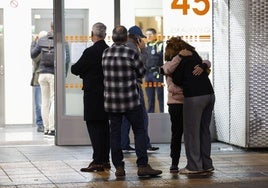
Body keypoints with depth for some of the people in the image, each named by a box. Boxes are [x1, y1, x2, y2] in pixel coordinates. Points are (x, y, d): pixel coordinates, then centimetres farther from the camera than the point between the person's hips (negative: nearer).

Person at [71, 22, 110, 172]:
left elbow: (75, 70, -12)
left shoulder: (90, 52, -16)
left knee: (94, 127, -4)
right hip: (106, 92, 7)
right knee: (104, 126, 13)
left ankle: (98, 161, -5)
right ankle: (105, 160, 18)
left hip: (93, 95, -7)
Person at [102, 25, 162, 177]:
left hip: (111, 102, 4)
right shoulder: (132, 53, -10)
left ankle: (119, 167, 8)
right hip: (131, 101, -4)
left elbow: (106, 74, 9)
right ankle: (143, 166, -2)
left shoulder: (105, 54, 2)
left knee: (115, 133, 8)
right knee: (140, 131, 3)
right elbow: (141, 73, 0)